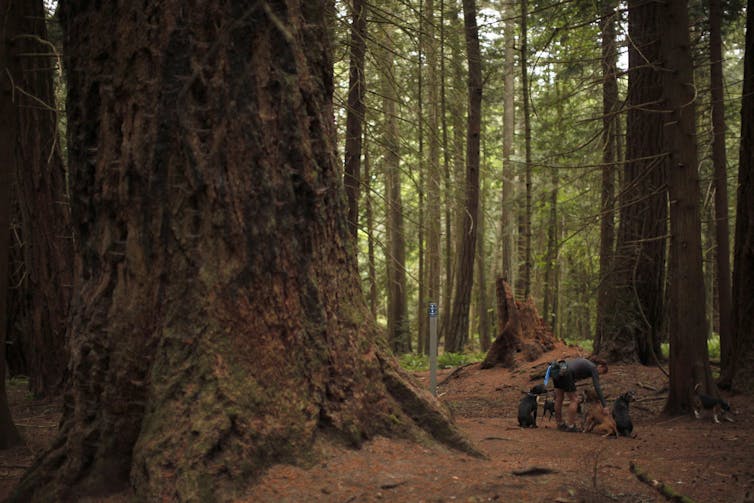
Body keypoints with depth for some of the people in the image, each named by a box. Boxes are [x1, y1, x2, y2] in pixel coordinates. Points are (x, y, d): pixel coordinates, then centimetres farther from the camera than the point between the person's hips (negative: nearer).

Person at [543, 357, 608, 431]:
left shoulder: (586, 363, 32)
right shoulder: (594, 368, 9)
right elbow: (597, 388, 2)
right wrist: (605, 406, 2)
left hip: (556, 370, 8)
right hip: (565, 373, -8)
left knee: (559, 399, 18)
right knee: (573, 400, 5)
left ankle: (560, 423, 28)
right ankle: (570, 426, 6)